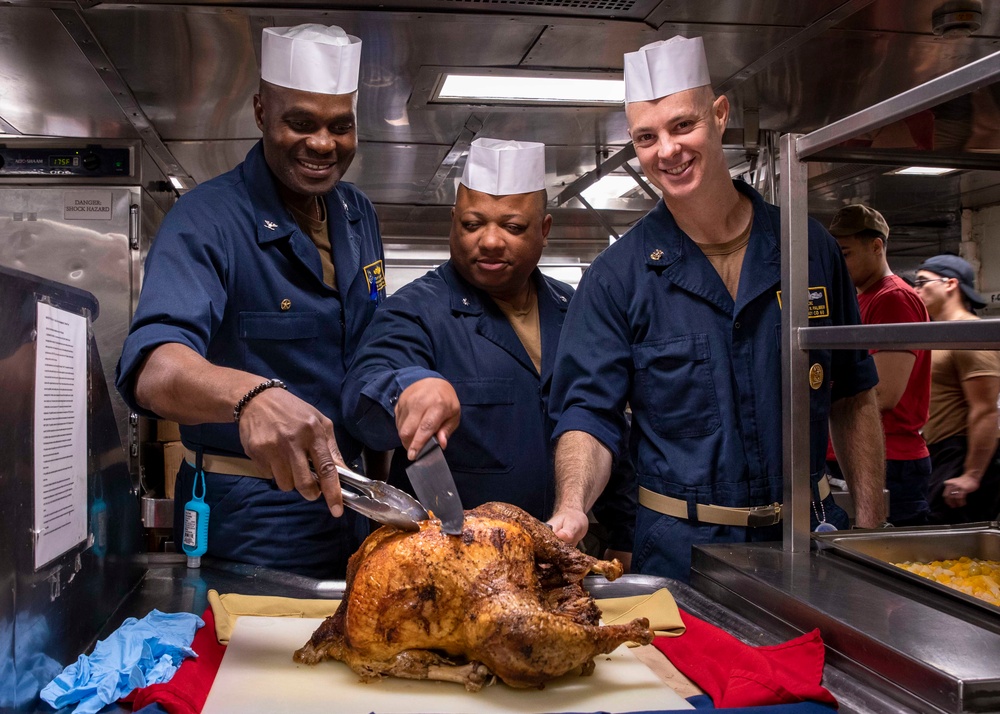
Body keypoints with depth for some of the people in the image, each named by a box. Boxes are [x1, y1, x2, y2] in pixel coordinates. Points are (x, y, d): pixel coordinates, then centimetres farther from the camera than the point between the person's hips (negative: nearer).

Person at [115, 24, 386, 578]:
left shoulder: (358, 216, 4)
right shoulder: (207, 221, -18)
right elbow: (152, 366, -35)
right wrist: (251, 395, -53)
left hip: (345, 496, 7)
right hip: (248, 520, -6)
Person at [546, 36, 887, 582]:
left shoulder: (808, 247, 1)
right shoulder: (618, 276, -6)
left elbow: (853, 394, 8)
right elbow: (590, 410, -10)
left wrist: (871, 526, 3)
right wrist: (572, 507, -30)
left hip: (807, 537, 3)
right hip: (679, 551, -2)